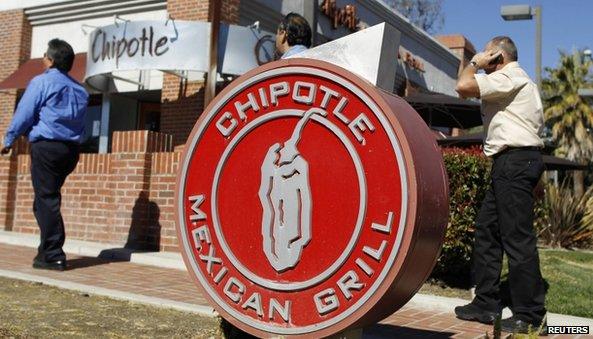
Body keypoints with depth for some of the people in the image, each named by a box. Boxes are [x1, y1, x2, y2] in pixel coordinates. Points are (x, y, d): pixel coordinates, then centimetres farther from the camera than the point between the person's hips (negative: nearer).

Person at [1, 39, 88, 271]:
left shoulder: (41, 82, -4)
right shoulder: (80, 90, 14)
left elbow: (23, 114, -4)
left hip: (46, 147, -7)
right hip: (71, 149, 7)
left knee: (46, 200, -4)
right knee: (49, 198, 17)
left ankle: (53, 256, -5)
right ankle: (48, 251, 19)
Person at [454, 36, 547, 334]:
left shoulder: (510, 77, -9)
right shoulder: (518, 81, 25)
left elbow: (463, 86, -21)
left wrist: (475, 62, -1)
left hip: (515, 161, -11)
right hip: (511, 164, 11)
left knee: (517, 237, -10)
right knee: (486, 229, 10)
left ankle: (529, 315, -5)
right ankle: (486, 304, 15)